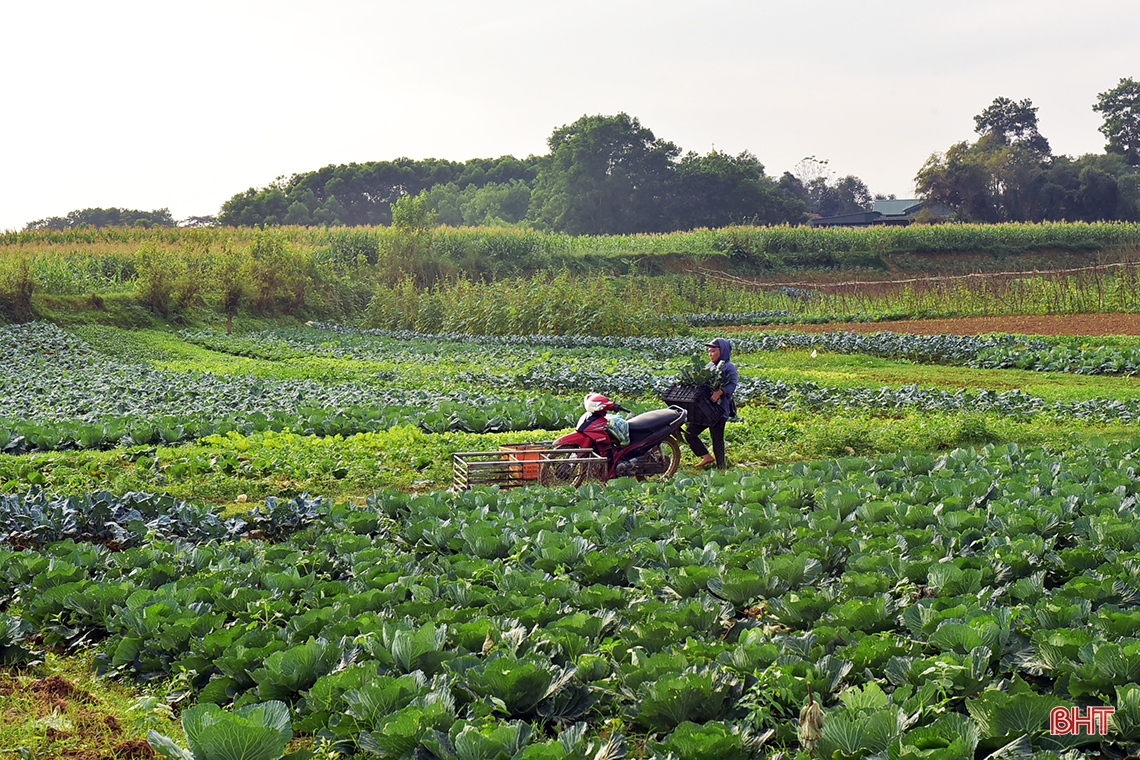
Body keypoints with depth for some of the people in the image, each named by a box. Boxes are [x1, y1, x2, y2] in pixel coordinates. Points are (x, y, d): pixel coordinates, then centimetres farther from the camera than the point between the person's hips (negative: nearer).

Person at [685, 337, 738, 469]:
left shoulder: (729, 367, -4)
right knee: (689, 433, 3)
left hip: (719, 408, -8)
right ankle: (707, 457, 14)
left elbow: (732, 384, -18)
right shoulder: (709, 366, 19)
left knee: (717, 439, -4)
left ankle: (721, 467, 7)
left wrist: (720, 392, -35)